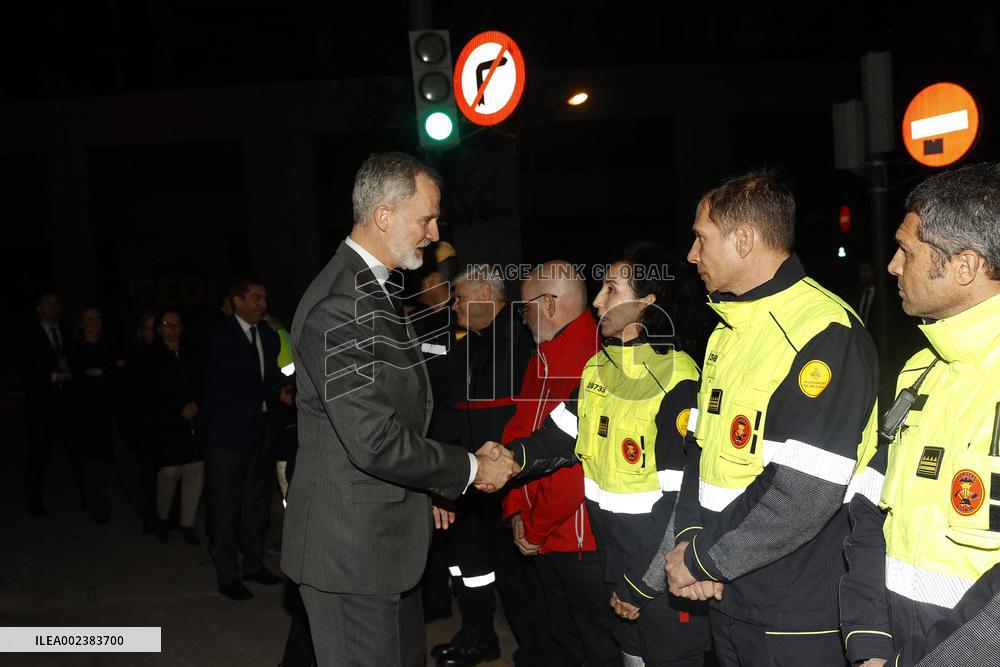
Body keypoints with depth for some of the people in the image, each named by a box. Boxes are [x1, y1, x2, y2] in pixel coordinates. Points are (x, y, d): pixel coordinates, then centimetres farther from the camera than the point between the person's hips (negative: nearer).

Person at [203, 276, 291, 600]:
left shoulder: (268, 333, 10)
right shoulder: (221, 335, -11)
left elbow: (273, 375, 11)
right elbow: (234, 380, -19)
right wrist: (277, 394, -14)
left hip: (260, 428, 7)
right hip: (229, 431, -6)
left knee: (257, 502, 15)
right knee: (226, 506, 2)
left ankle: (254, 563, 28)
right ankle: (228, 576, 13)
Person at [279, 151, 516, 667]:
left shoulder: (376, 290, 11)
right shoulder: (341, 305, -24)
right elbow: (375, 441, -27)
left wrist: (427, 488, 17)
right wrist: (469, 470, -15)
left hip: (386, 532, 10)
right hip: (352, 544, -10)